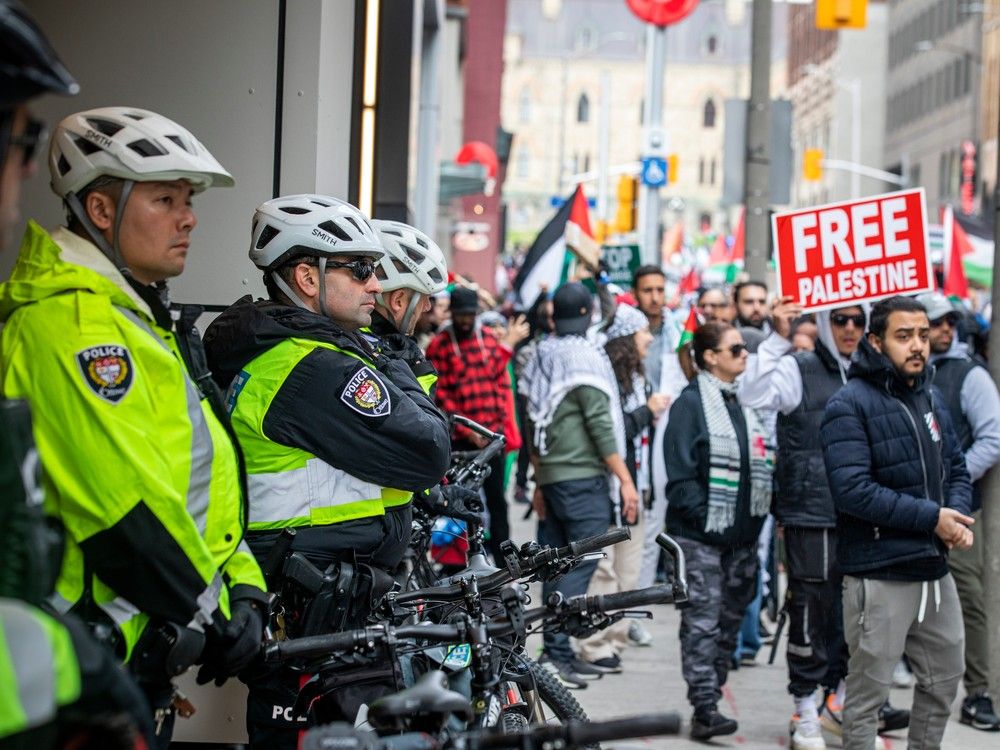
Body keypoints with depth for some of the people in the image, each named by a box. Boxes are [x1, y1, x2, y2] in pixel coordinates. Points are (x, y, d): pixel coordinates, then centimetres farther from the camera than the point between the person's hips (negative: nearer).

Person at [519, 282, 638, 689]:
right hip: (584, 476, -8)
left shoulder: (540, 357, 14)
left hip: (550, 476, 8)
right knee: (583, 561, -9)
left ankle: (561, 654, 13)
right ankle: (555, 653, -16)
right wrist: (626, 479, -13)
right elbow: (600, 424, -15)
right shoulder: (585, 357, -10)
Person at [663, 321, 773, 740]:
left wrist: (759, 515, 9)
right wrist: (703, 516, -18)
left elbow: (762, 464, 21)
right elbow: (681, 473, -12)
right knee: (702, 622, -8)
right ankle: (705, 710, -10)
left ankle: (711, 698, 19)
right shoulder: (691, 403, -7)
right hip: (701, 534, -8)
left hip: (741, 535, 8)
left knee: (729, 621, 10)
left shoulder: (744, 405, 16)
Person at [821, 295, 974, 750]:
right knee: (868, 691, 2)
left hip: (934, 568, 7)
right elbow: (852, 489, -22)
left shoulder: (931, 397, 10)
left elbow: (955, 467, 16)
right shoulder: (850, 405, -13)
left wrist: (958, 515, -6)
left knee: (945, 676, 18)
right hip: (879, 574, -7)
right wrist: (931, 517, -20)